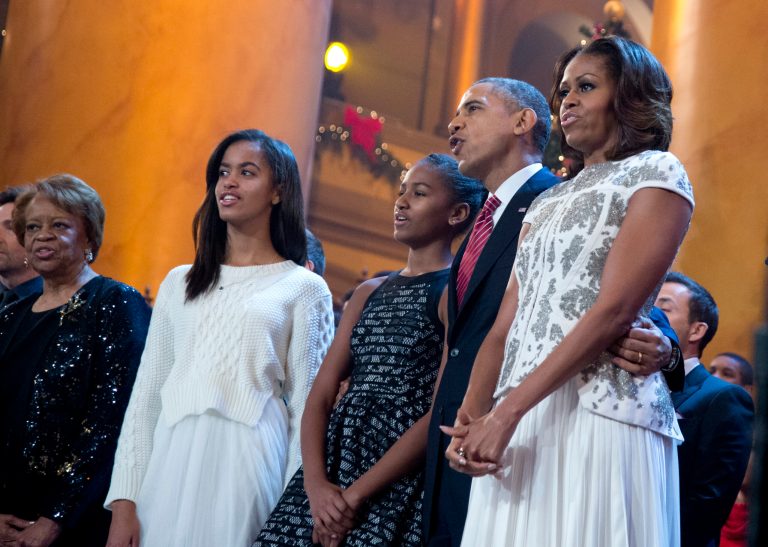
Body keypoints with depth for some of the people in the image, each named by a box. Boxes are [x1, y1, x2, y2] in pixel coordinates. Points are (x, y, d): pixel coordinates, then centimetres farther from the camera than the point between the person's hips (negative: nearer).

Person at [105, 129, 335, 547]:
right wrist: (124, 499, 2)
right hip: (171, 465, 3)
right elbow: (146, 395, 10)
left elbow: (307, 408, 0)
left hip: (247, 464, -3)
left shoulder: (304, 288, 3)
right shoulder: (180, 282, 14)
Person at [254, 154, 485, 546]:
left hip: (400, 478, -5)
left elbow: (442, 411, -13)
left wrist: (356, 494, -15)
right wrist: (316, 482, -10)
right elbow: (321, 394, 7)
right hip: (334, 460, 6)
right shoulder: (369, 292, 14)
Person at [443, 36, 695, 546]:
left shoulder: (656, 172, 1)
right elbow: (506, 327, 14)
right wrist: (469, 419, -3)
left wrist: (505, 412, -17)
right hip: (518, 421, 6)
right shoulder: (547, 202, 22)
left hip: (599, 411, -6)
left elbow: (613, 310, -12)